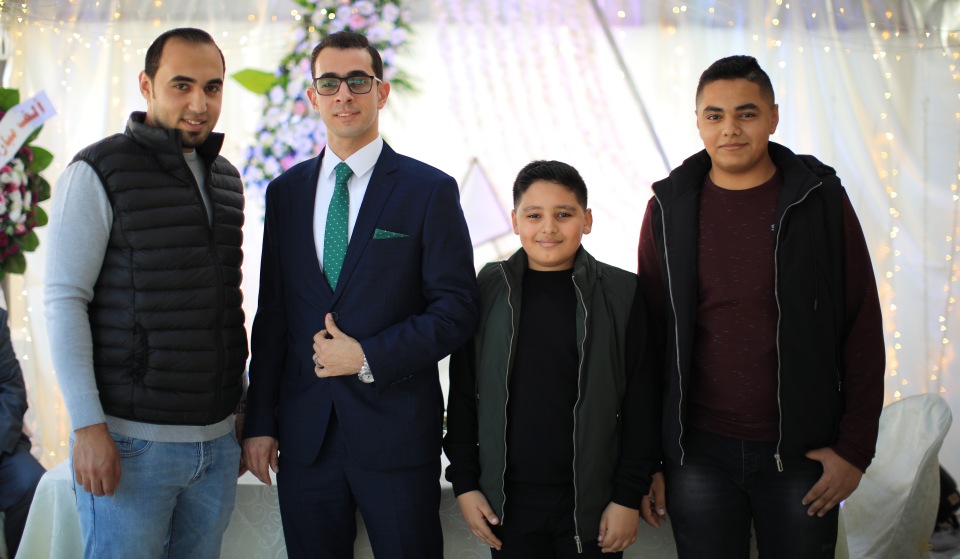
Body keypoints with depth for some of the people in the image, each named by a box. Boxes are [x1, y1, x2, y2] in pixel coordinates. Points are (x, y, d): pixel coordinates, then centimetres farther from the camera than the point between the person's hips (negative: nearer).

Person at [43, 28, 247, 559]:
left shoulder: (227, 180, 12)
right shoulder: (97, 173, -6)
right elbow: (64, 301, -10)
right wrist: (88, 428, -15)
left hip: (217, 440, 6)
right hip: (131, 441, -5)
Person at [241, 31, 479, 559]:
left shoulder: (431, 190, -2)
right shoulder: (285, 192, 10)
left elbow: (456, 309, -5)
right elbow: (271, 313, 10)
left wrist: (370, 358, -14)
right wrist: (259, 421, 6)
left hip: (397, 431, -3)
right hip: (304, 431, 3)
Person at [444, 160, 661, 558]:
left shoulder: (621, 294, -3)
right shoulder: (487, 291, 1)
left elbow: (640, 402, -2)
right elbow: (462, 393, 6)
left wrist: (630, 496, -4)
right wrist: (464, 482, 3)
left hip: (591, 502, -1)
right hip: (508, 501, 1)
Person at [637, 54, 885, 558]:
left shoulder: (821, 201, -1)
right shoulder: (668, 209, 2)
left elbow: (863, 331, 0)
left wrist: (854, 448, -5)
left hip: (803, 453, 0)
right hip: (700, 450, 1)